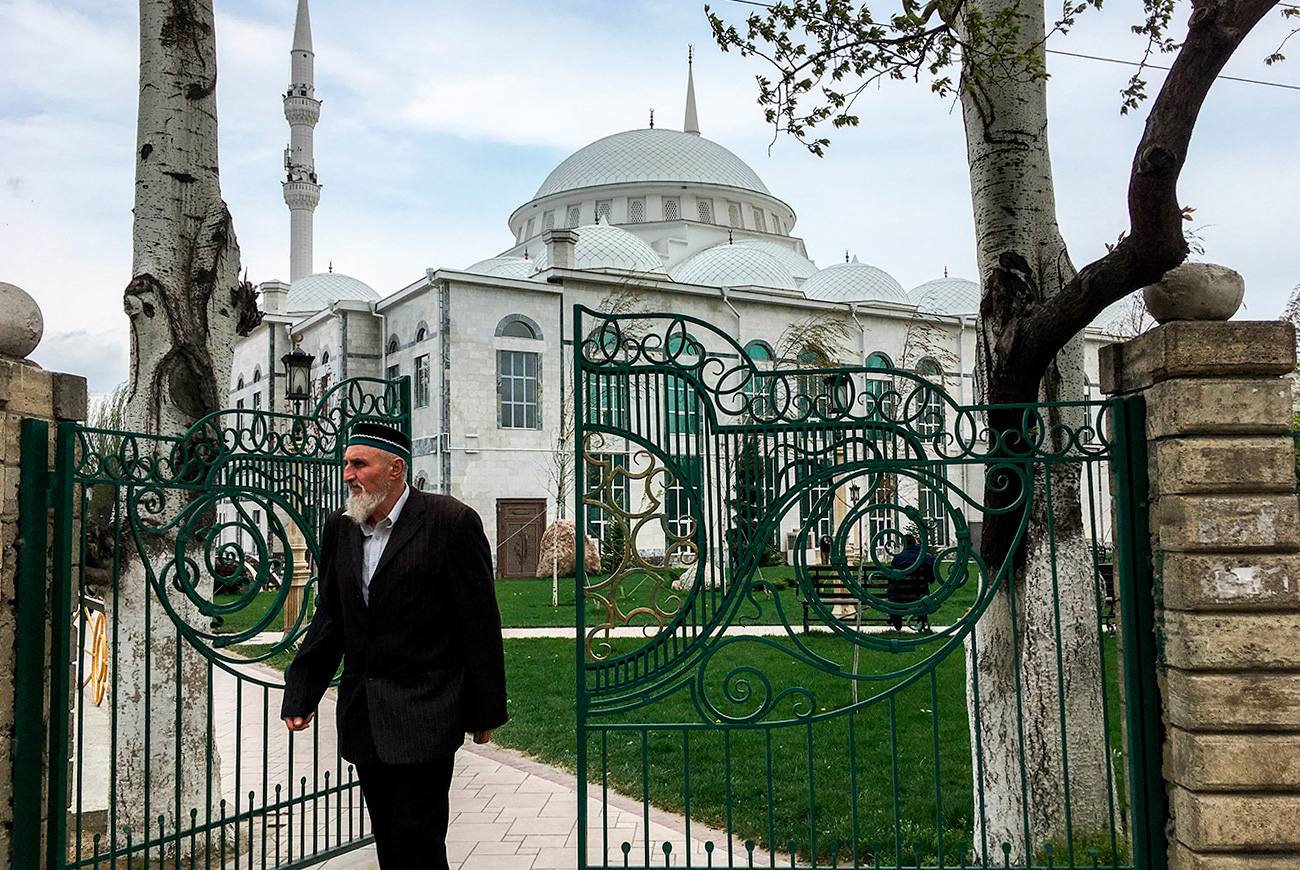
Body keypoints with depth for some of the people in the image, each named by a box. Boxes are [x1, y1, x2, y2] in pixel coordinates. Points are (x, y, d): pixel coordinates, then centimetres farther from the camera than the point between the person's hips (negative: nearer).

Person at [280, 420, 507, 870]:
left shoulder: (450, 521, -10)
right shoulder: (339, 529, 8)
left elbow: (481, 624, -7)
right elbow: (328, 619, 14)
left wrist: (486, 710, -5)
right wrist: (299, 695, 5)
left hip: (423, 715, -6)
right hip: (362, 719, 6)